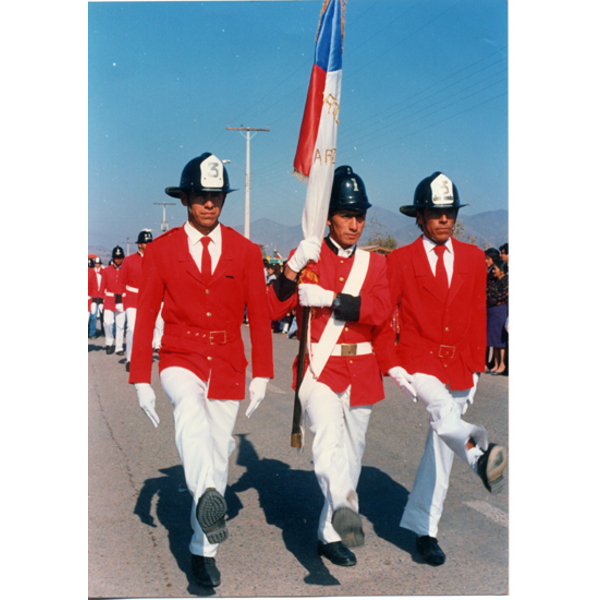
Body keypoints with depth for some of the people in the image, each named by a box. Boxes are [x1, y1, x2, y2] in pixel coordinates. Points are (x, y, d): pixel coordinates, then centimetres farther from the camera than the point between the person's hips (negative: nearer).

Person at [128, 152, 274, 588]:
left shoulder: (246, 251, 3)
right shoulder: (161, 250, 0)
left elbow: (259, 316, 4)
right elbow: (145, 317, 0)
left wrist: (261, 375, -2)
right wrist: (141, 380, -4)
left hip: (228, 365, 2)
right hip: (180, 360, -1)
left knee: (217, 452, 6)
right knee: (191, 411, -36)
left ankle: (204, 550, 20)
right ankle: (208, 497, -47)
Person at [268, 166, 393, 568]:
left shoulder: (374, 263, 8)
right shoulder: (308, 255, 1)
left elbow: (382, 313, -10)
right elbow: (274, 309, -6)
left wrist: (329, 299, -20)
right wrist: (294, 269, -21)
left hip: (361, 372, 3)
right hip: (319, 367, -3)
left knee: (351, 454, 11)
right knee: (329, 437, -29)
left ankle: (331, 534, 25)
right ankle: (344, 508, -43)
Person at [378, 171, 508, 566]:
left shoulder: (473, 258, 8)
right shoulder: (400, 260, -1)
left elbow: (478, 315, 12)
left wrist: (476, 367, 9)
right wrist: (391, 365, -8)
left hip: (458, 367, 3)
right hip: (418, 363, -3)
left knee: (441, 453, 7)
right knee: (442, 409, -36)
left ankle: (425, 531, 18)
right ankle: (479, 456, -60)